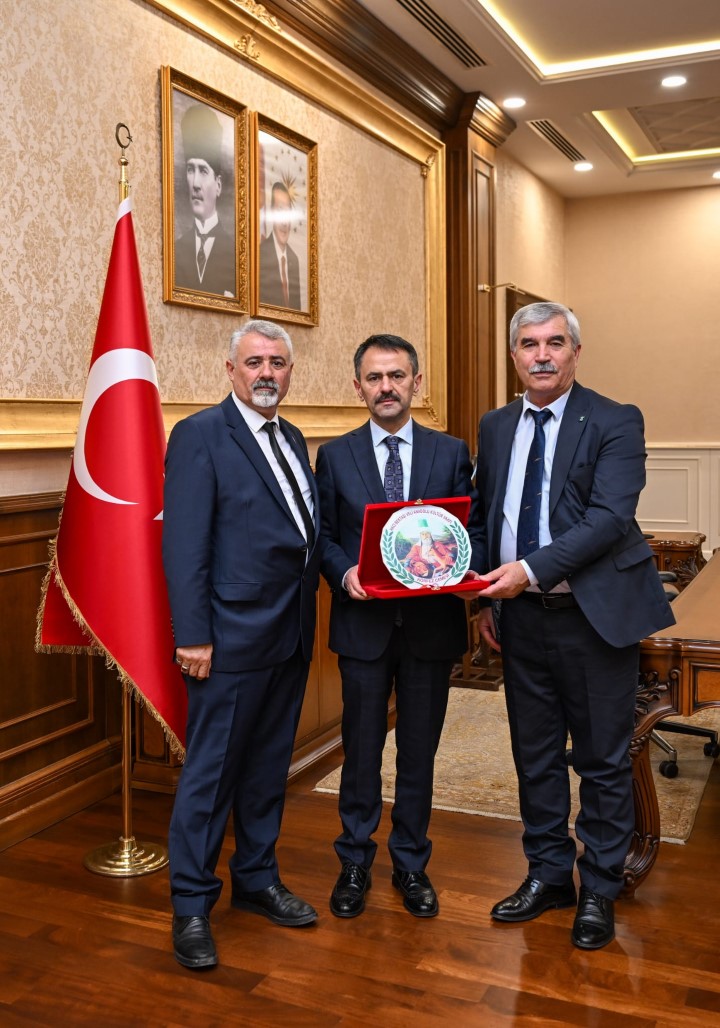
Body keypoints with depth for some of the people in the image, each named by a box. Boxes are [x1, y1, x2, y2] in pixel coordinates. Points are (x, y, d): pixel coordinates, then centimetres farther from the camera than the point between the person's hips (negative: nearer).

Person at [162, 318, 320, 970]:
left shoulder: (292, 441, 14)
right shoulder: (200, 435, -9)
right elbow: (184, 545, -14)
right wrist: (193, 636, -18)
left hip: (291, 637, 7)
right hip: (233, 637, -7)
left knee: (269, 766, 17)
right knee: (212, 771, 2)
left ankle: (257, 880, 33)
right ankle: (191, 905, 17)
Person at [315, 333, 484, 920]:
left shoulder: (451, 453, 5)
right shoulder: (335, 456, 4)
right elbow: (325, 535, 5)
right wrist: (345, 573, -15)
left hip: (431, 623, 1)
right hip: (364, 623, 0)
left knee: (419, 751, 12)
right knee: (362, 749, 10)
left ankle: (412, 864, 28)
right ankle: (355, 863, 27)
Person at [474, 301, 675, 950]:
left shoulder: (615, 423, -8)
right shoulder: (495, 428, 9)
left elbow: (609, 518, -19)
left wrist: (531, 571, -26)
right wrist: (484, 600, 10)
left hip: (594, 615, -5)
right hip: (521, 616, 5)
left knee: (603, 760, 7)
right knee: (535, 754, 16)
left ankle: (600, 889, 25)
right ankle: (548, 874, 33)